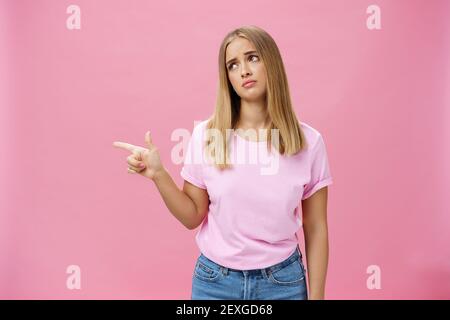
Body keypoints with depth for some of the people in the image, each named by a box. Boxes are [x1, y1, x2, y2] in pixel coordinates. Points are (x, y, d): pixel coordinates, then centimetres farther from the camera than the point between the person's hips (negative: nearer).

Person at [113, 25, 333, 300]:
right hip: (214, 280, 1)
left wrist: (316, 295, 0)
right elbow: (193, 217, -2)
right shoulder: (206, 135, -9)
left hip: (282, 281, 0)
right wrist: (158, 174, -17)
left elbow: (316, 229, -2)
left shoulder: (308, 141, -9)